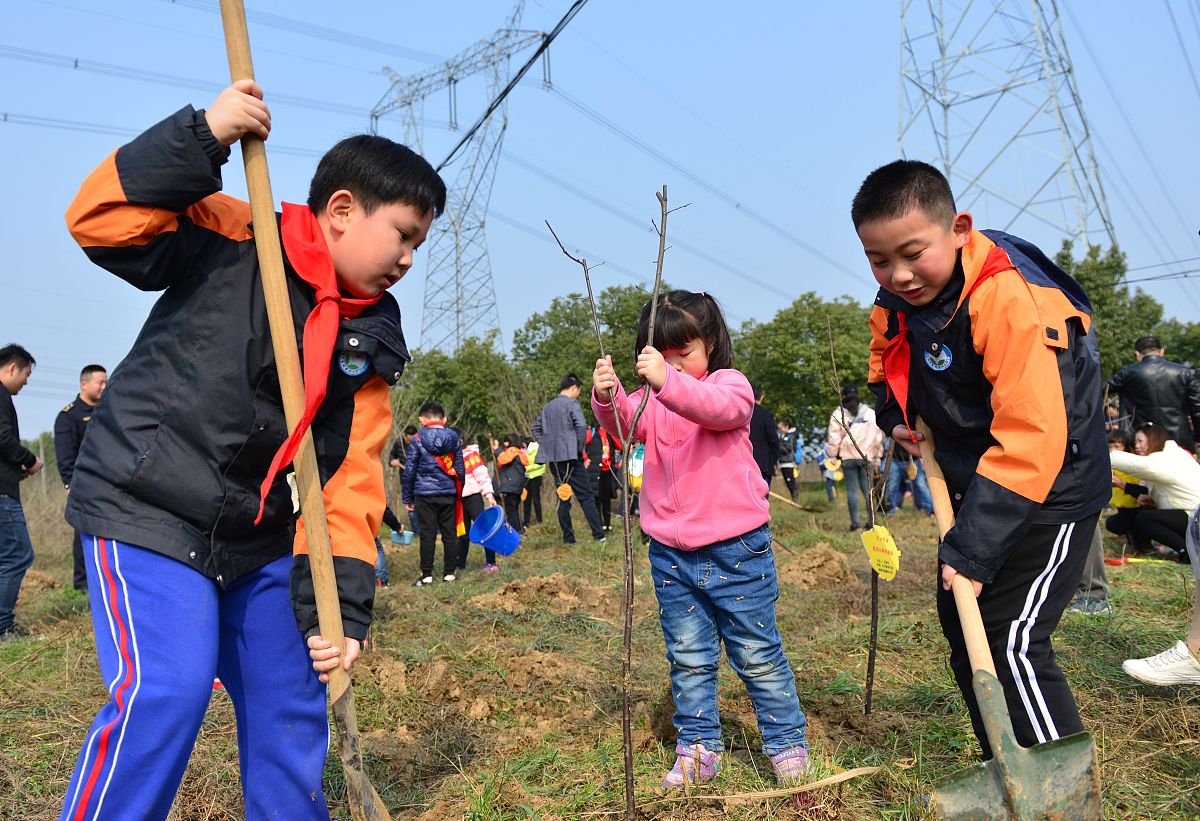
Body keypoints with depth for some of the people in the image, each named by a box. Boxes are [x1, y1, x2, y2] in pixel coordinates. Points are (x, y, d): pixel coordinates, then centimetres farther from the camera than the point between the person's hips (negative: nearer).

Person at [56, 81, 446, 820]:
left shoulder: (372, 339, 2)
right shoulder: (232, 240, -8)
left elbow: (353, 478, -3)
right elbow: (100, 223, -20)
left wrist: (340, 604, -11)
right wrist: (202, 136, -29)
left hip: (260, 539, 6)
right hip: (147, 511, -5)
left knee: (293, 705, 10)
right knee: (166, 692, -18)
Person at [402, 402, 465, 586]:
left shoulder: (417, 440, -4)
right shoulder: (454, 438, 5)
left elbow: (409, 471, -3)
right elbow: (460, 468, 9)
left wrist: (407, 498, 5)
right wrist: (459, 492, 18)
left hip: (425, 494, -2)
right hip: (449, 494, 2)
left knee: (427, 534, 1)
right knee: (450, 533, 7)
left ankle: (426, 574, 4)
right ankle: (449, 572, 11)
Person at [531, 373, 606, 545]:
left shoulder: (548, 406, 17)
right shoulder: (572, 403, -6)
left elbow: (536, 429, 22)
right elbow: (581, 426, -20)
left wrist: (546, 445, 14)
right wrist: (580, 448, -9)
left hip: (553, 458, 7)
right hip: (570, 455, -7)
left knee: (563, 497, 11)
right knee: (586, 496, -4)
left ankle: (568, 538, 12)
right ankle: (599, 535, -6)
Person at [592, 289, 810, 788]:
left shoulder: (730, 383, -5)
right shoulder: (651, 399, 7)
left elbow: (721, 408, -28)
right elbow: (624, 425, -12)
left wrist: (669, 381, -45)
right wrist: (608, 397, -35)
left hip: (736, 549, -4)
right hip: (670, 554, 4)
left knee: (757, 654, 8)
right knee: (688, 659, 14)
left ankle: (787, 743, 24)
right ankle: (698, 750, 26)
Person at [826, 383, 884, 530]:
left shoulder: (838, 414, 0)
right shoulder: (870, 412, 5)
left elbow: (834, 438, -1)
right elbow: (879, 435, 8)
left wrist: (833, 455, 7)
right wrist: (878, 456, 14)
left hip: (847, 457, -1)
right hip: (866, 456, 1)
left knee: (852, 489, 1)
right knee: (868, 489, 5)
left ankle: (855, 522, -3)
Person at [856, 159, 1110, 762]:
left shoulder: (1007, 299, -30)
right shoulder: (896, 306, -4)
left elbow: (1031, 436, -34)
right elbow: (887, 366, 19)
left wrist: (973, 547, -34)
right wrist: (896, 415, -3)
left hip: (1049, 492, -9)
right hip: (979, 491, 9)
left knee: (1013, 643, -14)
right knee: (961, 627, 14)